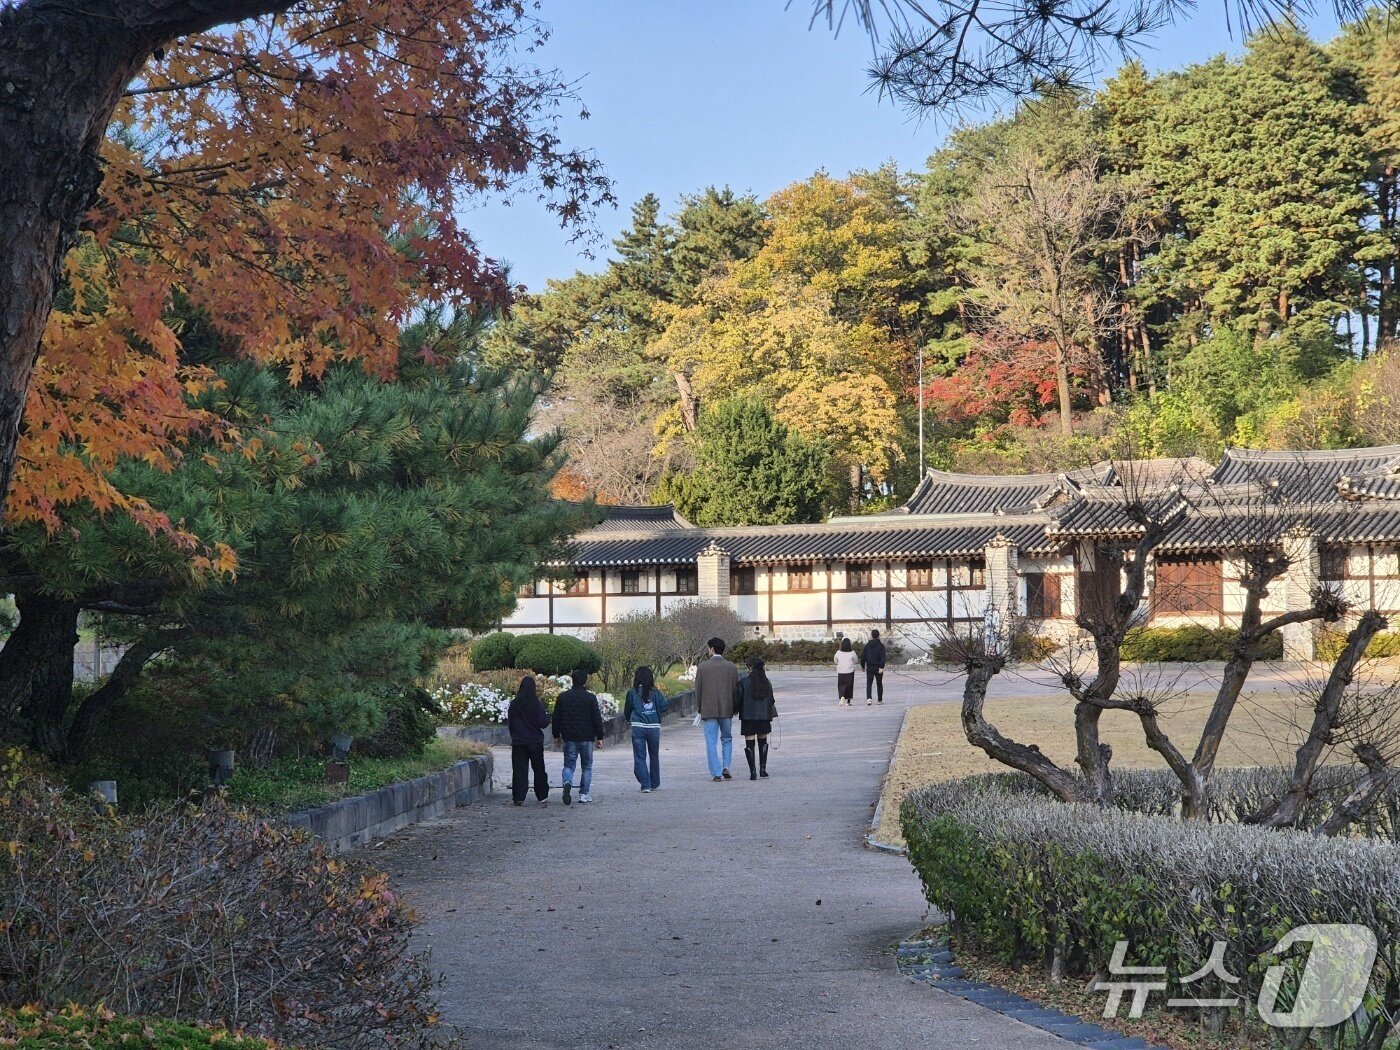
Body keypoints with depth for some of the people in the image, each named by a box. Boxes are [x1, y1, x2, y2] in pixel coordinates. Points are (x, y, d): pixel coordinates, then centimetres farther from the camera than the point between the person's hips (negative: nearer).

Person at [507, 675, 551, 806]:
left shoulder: (514, 704, -2)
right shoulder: (536, 704, -11)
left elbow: (509, 722, 7)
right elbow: (543, 723, -11)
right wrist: (547, 716, 10)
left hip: (518, 742, 2)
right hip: (535, 741, -2)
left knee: (519, 769, 4)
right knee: (539, 769, 11)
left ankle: (519, 798, -4)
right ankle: (542, 796, 17)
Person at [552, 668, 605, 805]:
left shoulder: (563, 697, 3)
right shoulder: (590, 698, -4)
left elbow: (556, 718, 6)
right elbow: (597, 719, -4)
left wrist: (556, 735, 15)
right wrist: (599, 737, 3)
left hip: (569, 737, 1)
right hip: (586, 737, -1)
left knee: (569, 764, 8)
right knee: (587, 766, 10)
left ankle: (567, 783, -22)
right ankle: (584, 794, 6)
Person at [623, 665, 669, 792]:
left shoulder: (632, 692, -1)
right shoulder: (655, 692, 1)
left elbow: (627, 711, 6)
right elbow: (665, 706, -4)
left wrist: (628, 717, 28)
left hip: (638, 728, -2)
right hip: (654, 728, 2)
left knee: (639, 757, 2)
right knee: (654, 756, 17)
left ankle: (645, 784, -9)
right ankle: (654, 784, 26)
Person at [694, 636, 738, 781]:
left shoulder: (703, 667, -4)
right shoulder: (732, 667, 1)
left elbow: (698, 689, 0)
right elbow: (736, 689, 3)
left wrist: (700, 708, 10)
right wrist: (734, 708, 13)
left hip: (708, 710, -2)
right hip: (727, 709, 2)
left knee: (711, 742, 2)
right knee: (727, 739, 16)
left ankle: (716, 773, -2)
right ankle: (726, 766, 1)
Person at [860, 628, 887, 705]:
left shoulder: (867, 645, 3)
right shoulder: (881, 645, -5)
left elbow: (863, 656, 3)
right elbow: (883, 657, -16)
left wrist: (863, 666, 11)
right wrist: (882, 667, -20)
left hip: (869, 668, 1)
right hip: (878, 668, -1)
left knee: (869, 684, -2)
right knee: (879, 684, 13)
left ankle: (868, 698, -24)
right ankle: (880, 700, 18)